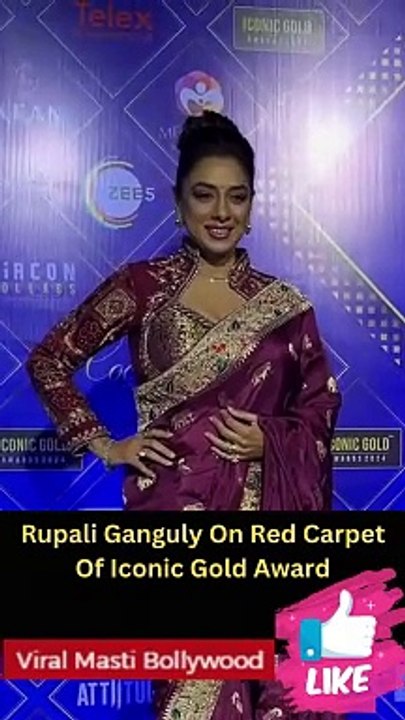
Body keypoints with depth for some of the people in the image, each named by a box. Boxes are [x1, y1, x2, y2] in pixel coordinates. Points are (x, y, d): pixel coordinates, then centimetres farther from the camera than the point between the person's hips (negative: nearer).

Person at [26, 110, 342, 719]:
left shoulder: (283, 303, 5)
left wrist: (271, 440, -6)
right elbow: (48, 360, 4)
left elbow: (321, 404, 12)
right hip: (178, 505, -2)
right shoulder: (144, 285, -2)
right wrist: (103, 444, -2)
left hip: (264, 513, 3)